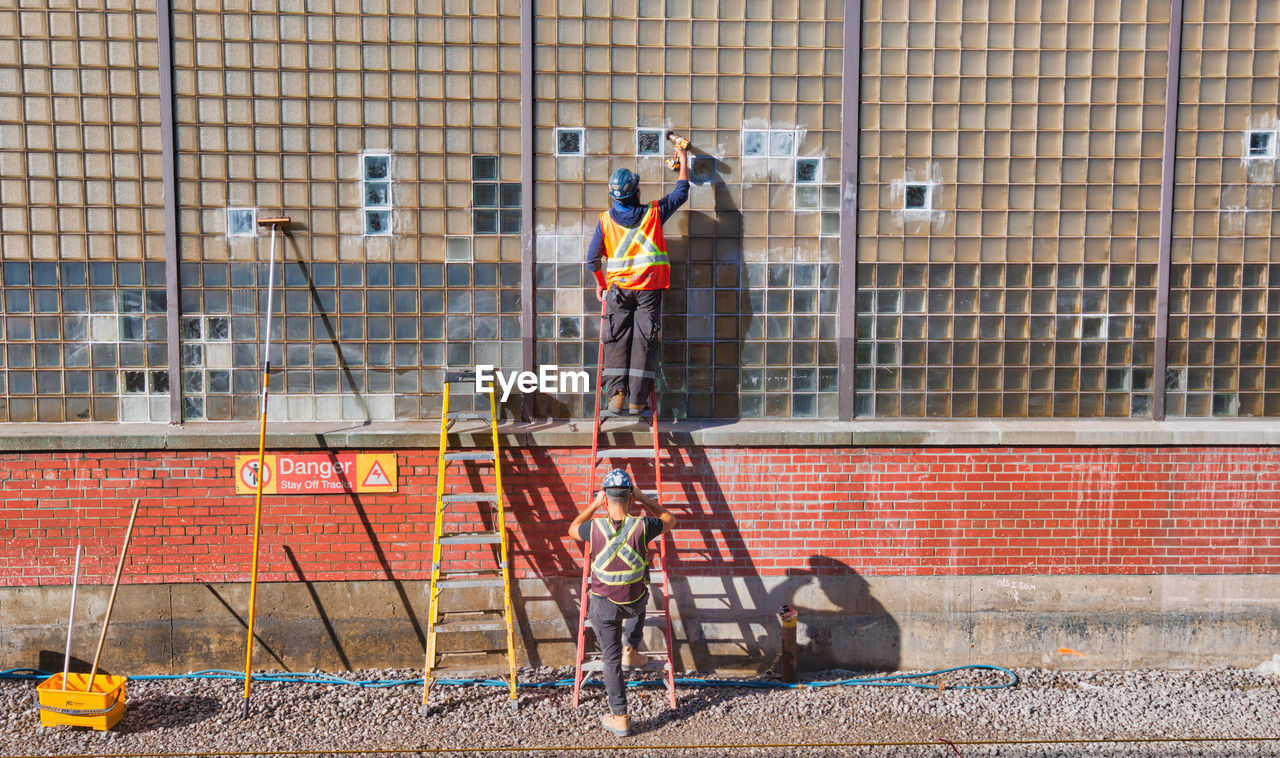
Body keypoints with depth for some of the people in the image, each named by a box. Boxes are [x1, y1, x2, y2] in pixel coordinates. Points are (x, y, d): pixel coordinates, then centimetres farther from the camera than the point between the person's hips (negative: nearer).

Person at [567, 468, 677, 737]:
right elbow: (670, 520, 3)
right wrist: (644, 499, 4)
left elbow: (572, 528, 7)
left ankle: (620, 718, 16)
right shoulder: (641, 526, -19)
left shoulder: (595, 527, -18)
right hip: (634, 602, 1)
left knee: (611, 659, 12)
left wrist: (594, 505, 7)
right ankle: (631, 651, 34)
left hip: (603, 606, -1)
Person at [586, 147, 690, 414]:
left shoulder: (605, 220, 1)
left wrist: (600, 283, 21)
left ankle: (616, 393, -7)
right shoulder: (654, 212, 0)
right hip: (649, 288, -1)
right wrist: (683, 163, 27)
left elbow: (593, 258, 5)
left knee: (617, 340, 5)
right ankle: (638, 399, -2)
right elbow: (680, 194, 14)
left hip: (618, 288, 1)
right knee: (644, 341, 0)